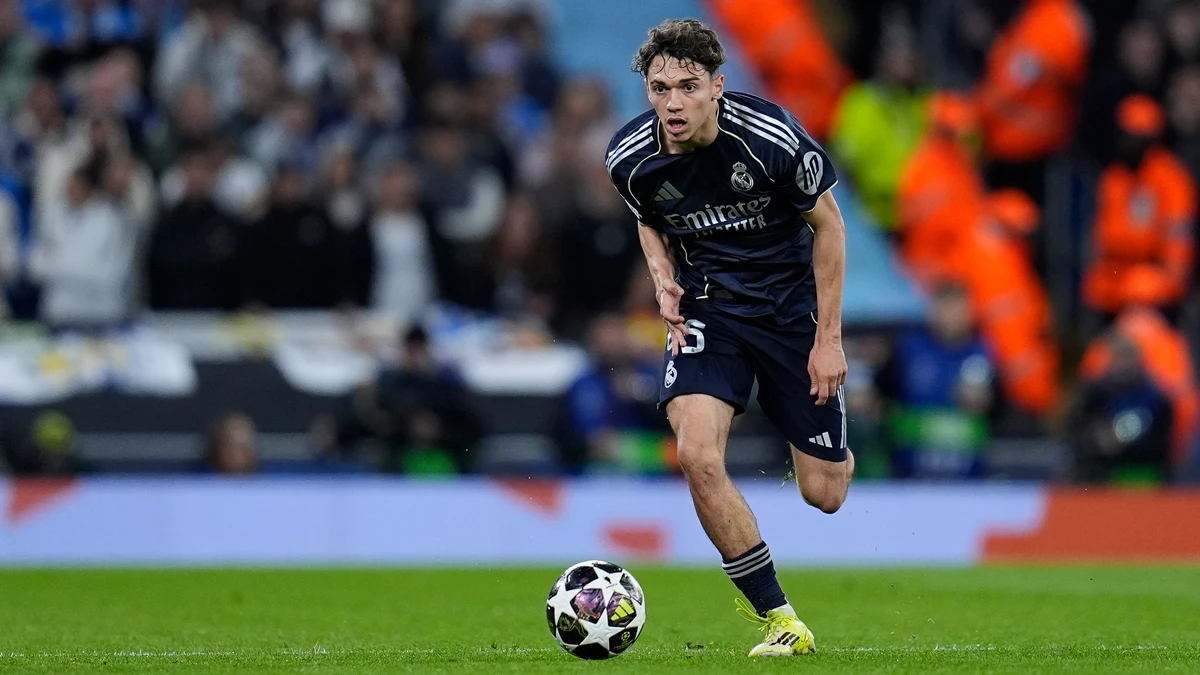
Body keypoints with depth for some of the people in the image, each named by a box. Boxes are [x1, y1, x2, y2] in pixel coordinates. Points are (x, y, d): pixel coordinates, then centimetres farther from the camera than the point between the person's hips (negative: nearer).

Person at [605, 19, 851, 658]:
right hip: (706, 307, 2)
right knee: (697, 454, -24)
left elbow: (828, 223, -8)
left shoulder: (771, 137, -23)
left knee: (825, 494, 2)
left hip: (791, 302, -2)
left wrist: (828, 337, -8)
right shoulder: (630, 157, -13)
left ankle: (832, 454, 45)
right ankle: (777, 617, -8)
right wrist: (664, 280, -10)